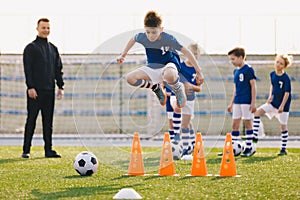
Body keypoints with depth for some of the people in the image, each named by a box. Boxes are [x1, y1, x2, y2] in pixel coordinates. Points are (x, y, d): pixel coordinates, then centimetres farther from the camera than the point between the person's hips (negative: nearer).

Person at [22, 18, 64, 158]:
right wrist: (30, 87, -16)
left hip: (49, 90, 5)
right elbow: (27, 69, -7)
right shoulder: (31, 48, -1)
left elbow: (58, 69, 19)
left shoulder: (53, 49, 17)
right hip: (35, 91, -5)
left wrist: (60, 86, 9)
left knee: (48, 121, 6)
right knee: (31, 120, -4)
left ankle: (48, 150, 8)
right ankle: (26, 150, -1)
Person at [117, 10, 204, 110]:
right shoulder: (142, 37, -15)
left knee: (169, 75, -44)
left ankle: (178, 88, -7)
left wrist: (198, 72, -16)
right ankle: (156, 88, 4)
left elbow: (186, 52, -18)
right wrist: (123, 55, 14)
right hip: (153, 67, 5)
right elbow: (133, 40, 12)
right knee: (130, 78, -20)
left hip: (168, 65, -5)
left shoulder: (168, 39, -25)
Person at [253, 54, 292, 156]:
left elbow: (287, 93, -16)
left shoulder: (286, 78, -16)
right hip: (274, 102, 6)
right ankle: (254, 137, -8)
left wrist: (282, 106, -22)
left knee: (283, 126, 3)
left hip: (283, 105, -6)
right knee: (258, 112, -10)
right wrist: (270, 96, 5)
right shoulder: (272, 74, 2)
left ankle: (284, 149, 13)